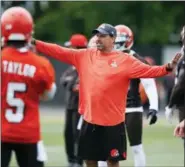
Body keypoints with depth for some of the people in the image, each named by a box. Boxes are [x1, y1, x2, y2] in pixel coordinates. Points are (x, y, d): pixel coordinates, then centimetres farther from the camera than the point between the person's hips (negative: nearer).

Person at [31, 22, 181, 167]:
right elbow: (60, 52, 6)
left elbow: (148, 71, -14)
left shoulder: (125, 60, -5)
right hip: (90, 120, 4)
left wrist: (168, 68, -29)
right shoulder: (86, 55, 6)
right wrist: (35, 43, 1)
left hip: (112, 122, -4)